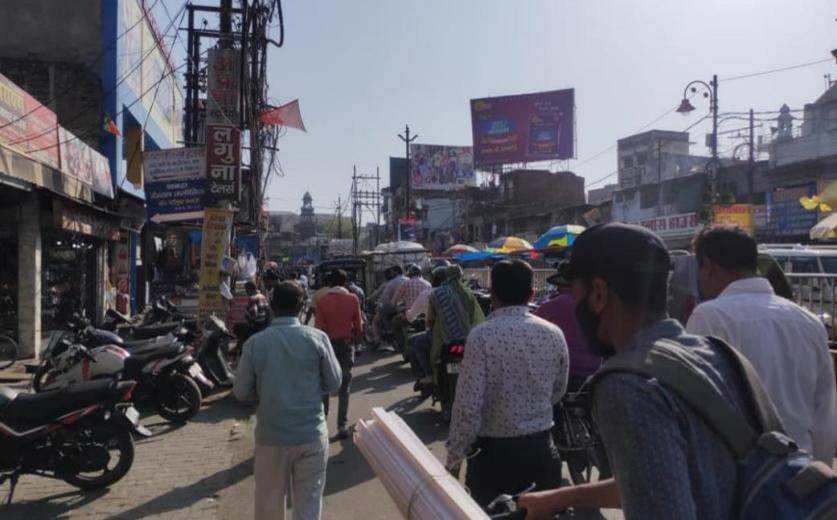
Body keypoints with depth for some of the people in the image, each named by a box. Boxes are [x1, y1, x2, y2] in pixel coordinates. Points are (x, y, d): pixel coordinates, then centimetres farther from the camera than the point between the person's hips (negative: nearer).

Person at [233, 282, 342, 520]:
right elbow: (334, 382, 0)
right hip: (312, 434, -1)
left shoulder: (255, 343, -8)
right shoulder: (317, 338, -9)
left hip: (271, 436, 1)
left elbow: (242, 392, -2)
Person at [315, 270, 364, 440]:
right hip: (347, 344, 0)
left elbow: (319, 327, -7)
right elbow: (358, 325, -1)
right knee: (344, 386, 4)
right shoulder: (353, 299, -6)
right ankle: (342, 426, 0)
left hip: (328, 344, 0)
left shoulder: (322, 301, -8)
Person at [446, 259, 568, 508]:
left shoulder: (482, 335, -16)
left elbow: (468, 404, -17)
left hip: (494, 450, -4)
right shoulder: (554, 333, -3)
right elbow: (558, 391, 10)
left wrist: (455, 454, -5)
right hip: (541, 446, 4)